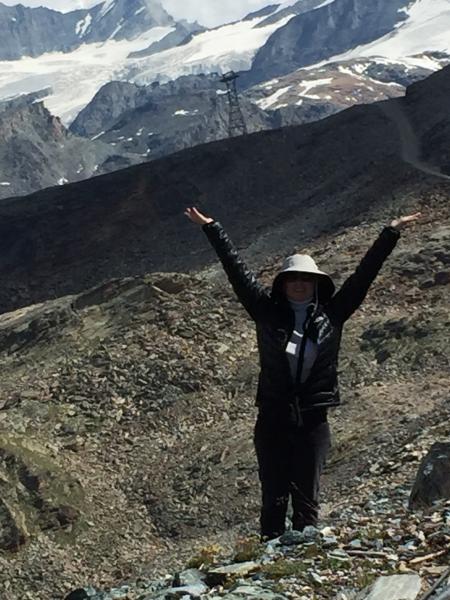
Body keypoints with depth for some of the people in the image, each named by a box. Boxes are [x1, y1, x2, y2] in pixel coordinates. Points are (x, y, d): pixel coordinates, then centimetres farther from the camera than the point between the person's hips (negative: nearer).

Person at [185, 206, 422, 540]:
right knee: (274, 499, 5)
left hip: (314, 421, 1)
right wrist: (211, 228, 5)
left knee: (307, 500, 7)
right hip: (273, 421, 0)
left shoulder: (331, 315, 4)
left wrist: (391, 233, 8)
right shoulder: (268, 312, 2)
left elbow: (364, 274, 6)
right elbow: (238, 271, 3)